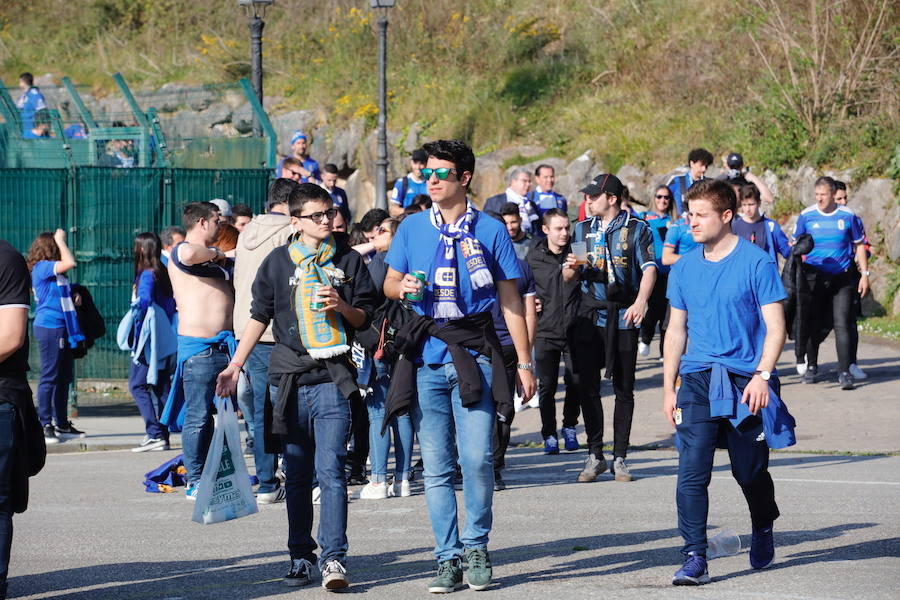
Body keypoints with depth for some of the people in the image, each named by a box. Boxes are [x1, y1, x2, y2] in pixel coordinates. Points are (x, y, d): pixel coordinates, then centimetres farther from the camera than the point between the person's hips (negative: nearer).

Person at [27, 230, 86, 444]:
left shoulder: (55, 272, 17)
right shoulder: (42, 268, -11)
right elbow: (70, 262, -25)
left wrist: (74, 299, 10)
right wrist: (60, 241, -13)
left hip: (63, 329, 10)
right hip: (49, 327, -10)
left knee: (65, 377, 13)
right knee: (49, 377, -8)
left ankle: (62, 424, 20)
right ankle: (45, 425, -6)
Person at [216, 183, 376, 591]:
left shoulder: (348, 260, 8)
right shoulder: (278, 262, 9)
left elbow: (366, 317, 11)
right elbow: (259, 316, 14)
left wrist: (341, 306, -9)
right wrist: (235, 366, 10)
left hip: (333, 377, -2)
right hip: (289, 377, 2)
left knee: (330, 469, -12)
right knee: (297, 475, 7)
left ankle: (333, 558, -15)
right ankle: (300, 557, 15)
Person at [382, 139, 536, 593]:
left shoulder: (490, 231, 4)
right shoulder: (413, 228, 10)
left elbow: (510, 300, 6)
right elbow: (389, 283, 15)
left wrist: (524, 362, 3)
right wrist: (403, 288, -10)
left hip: (474, 353, -2)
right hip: (427, 354, 2)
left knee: (476, 458, -12)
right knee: (436, 465, 2)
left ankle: (476, 546, 8)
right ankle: (448, 559, 9)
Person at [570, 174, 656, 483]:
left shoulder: (637, 229, 2)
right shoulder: (583, 229, 14)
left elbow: (649, 268, -10)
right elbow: (569, 277, 17)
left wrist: (641, 301, -28)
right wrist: (570, 268, -8)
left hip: (624, 317, -3)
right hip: (590, 315, 3)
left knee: (624, 389, 2)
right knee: (587, 386, -2)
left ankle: (620, 457, 9)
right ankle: (594, 455, 7)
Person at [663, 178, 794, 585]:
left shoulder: (757, 263, -4)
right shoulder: (684, 268, 9)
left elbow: (775, 327, -5)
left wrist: (762, 375, -17)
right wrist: (668, 387, 11)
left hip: (744, 382, -3)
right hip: (697, 382, 3)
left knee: (750, 472, 9)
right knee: (692, 471, -10)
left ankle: (763, 533, 37)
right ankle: (694, 559, -10)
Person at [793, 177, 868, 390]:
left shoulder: (848, 216, 2)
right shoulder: (806, 216, 3)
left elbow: (859, 245, 11)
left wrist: (864, 274, 6)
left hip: (842, 277, -1)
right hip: (815, 275, 1)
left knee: (842, 324, -9)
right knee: (813, 323, 5)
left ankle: (844, 372, -7)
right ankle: (811, 366, 22)